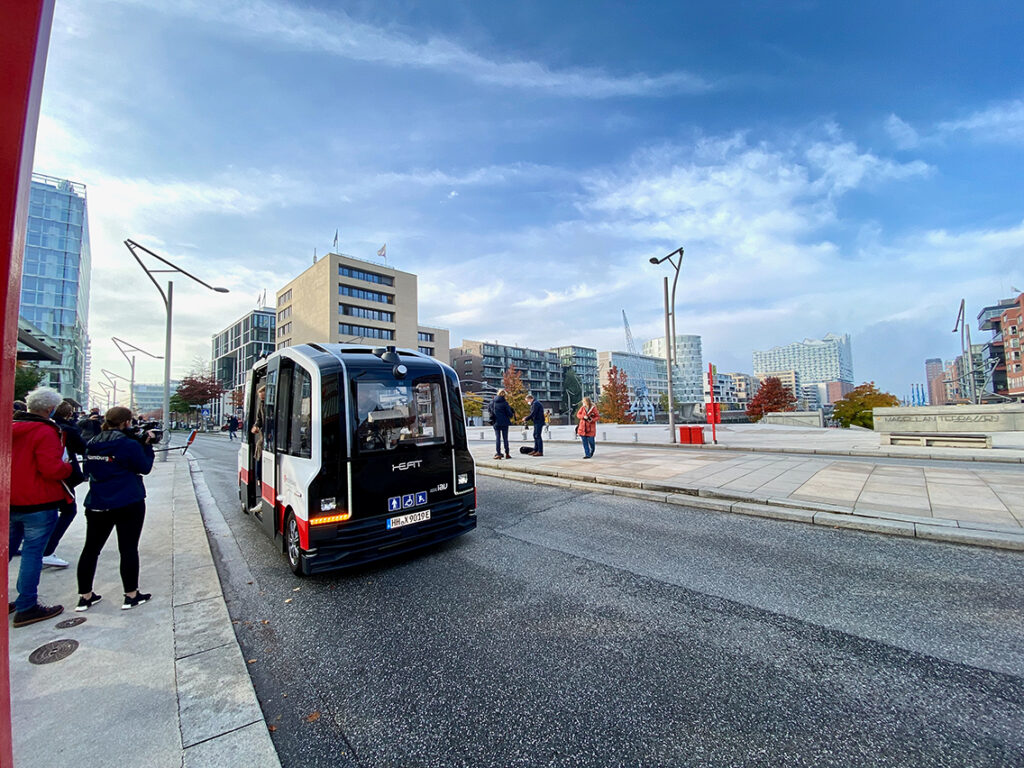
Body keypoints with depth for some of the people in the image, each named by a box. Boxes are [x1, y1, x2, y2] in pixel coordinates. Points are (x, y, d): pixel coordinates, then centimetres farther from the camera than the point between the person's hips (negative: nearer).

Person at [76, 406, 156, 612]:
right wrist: (147, 445, 3)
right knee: (128, 549, 2)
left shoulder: (92, 444, 6)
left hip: (96, 505, 6)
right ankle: (131, 595, 10)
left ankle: (85, 596, 22)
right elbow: (145, 468, -6)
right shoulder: (129, 444, -14)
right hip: (128, 504, -6)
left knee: (91, 549, 15)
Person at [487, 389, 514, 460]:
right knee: (505, 438, 7)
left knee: (497, 438, 6)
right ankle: (507, 454, 12)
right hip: (504, 422, -2)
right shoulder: (505, 402, -10)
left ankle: (498, 453, 0)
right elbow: (509, 413, -9)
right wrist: (512, 416, 12)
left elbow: (488, 410, 13)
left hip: (496, 423, 2)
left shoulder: (492, 402, 0)